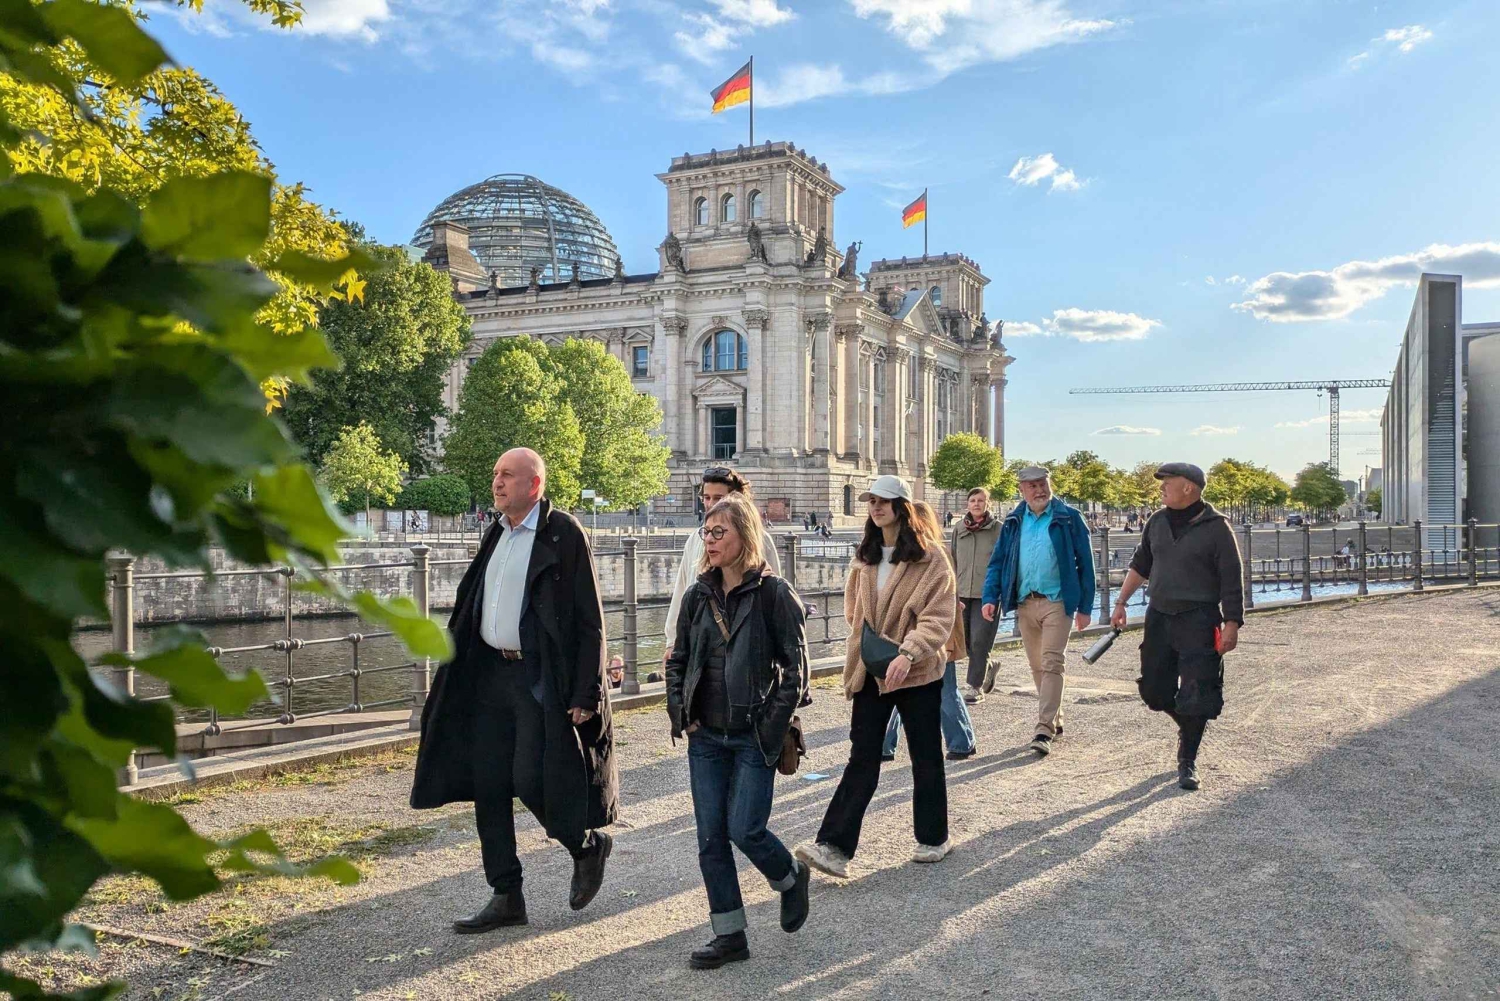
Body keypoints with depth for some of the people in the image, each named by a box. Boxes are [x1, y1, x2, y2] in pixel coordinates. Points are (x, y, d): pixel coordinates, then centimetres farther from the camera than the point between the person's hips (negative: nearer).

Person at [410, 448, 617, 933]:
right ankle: (506, 897, 18)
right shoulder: (497, 533, 12)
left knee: (531, 781, -9)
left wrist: (586, 694, -16)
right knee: (487, 786, 6)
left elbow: (590, 620, -12)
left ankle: (587, 846, 21)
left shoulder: (563, 533, -10)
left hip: (541, 678, -7)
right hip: (491, 674, 8)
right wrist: (456, 675, 16)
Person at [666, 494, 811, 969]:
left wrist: (772, 724, -12)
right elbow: (678, 660, 16)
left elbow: (795, 666, -9)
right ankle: (730, 936, 19)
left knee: (745, 830, -6)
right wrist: (679, 710, 4)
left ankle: (791, 878, 27)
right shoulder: (698, 595, 6)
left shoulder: (773, 593, -10)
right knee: (711, 837, 6)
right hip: (705, 737, 5)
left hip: (754, 738, -5)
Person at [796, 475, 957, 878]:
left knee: (925, 757, 10)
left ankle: (933, 838, 27)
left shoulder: (930, 558, -8)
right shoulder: (864, 558, 9)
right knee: (861, 758, 0)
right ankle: (834, 847, -4)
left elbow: (939, 617, -15)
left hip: (917, 672, -4)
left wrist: (908, 652, -27)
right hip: (870, 671, 4)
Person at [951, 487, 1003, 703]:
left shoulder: (998, 529, 0)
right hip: (962, 594, 4)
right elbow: (952, 563, 9)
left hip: (986, 595, -4)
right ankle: (988, 668, 34)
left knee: (979, 642, -7)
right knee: (966, 641, 7)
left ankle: (974, 686, 4)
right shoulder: (958, 529, 9)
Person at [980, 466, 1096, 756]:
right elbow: (997, 562, 9)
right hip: (1025, 603, 5)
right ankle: (1055, 719, 28)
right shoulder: (1013, 522, 9)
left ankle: (1045, 730, -12)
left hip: (1057, 602, -4)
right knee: (1037, 666, 12)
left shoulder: (1068, 518, -2)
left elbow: (1084, 562, -1)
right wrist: (990, 597, -4)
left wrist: (1084, 607, -3)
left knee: (1051, 664, -11)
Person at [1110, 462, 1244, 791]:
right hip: (1159, 616, 6)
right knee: (1154, 688, 8)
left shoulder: (1216, 527, -9)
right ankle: (1189, 728, 36)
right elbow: (1140, 566, 17)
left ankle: (1187, 763, 8)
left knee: (1195, 695, -5)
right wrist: (1121, 603, 14)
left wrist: (1232, 624, -14)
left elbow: (1231, 580, -9)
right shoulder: (1157, 522, 8)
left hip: (1199, 621, -5)